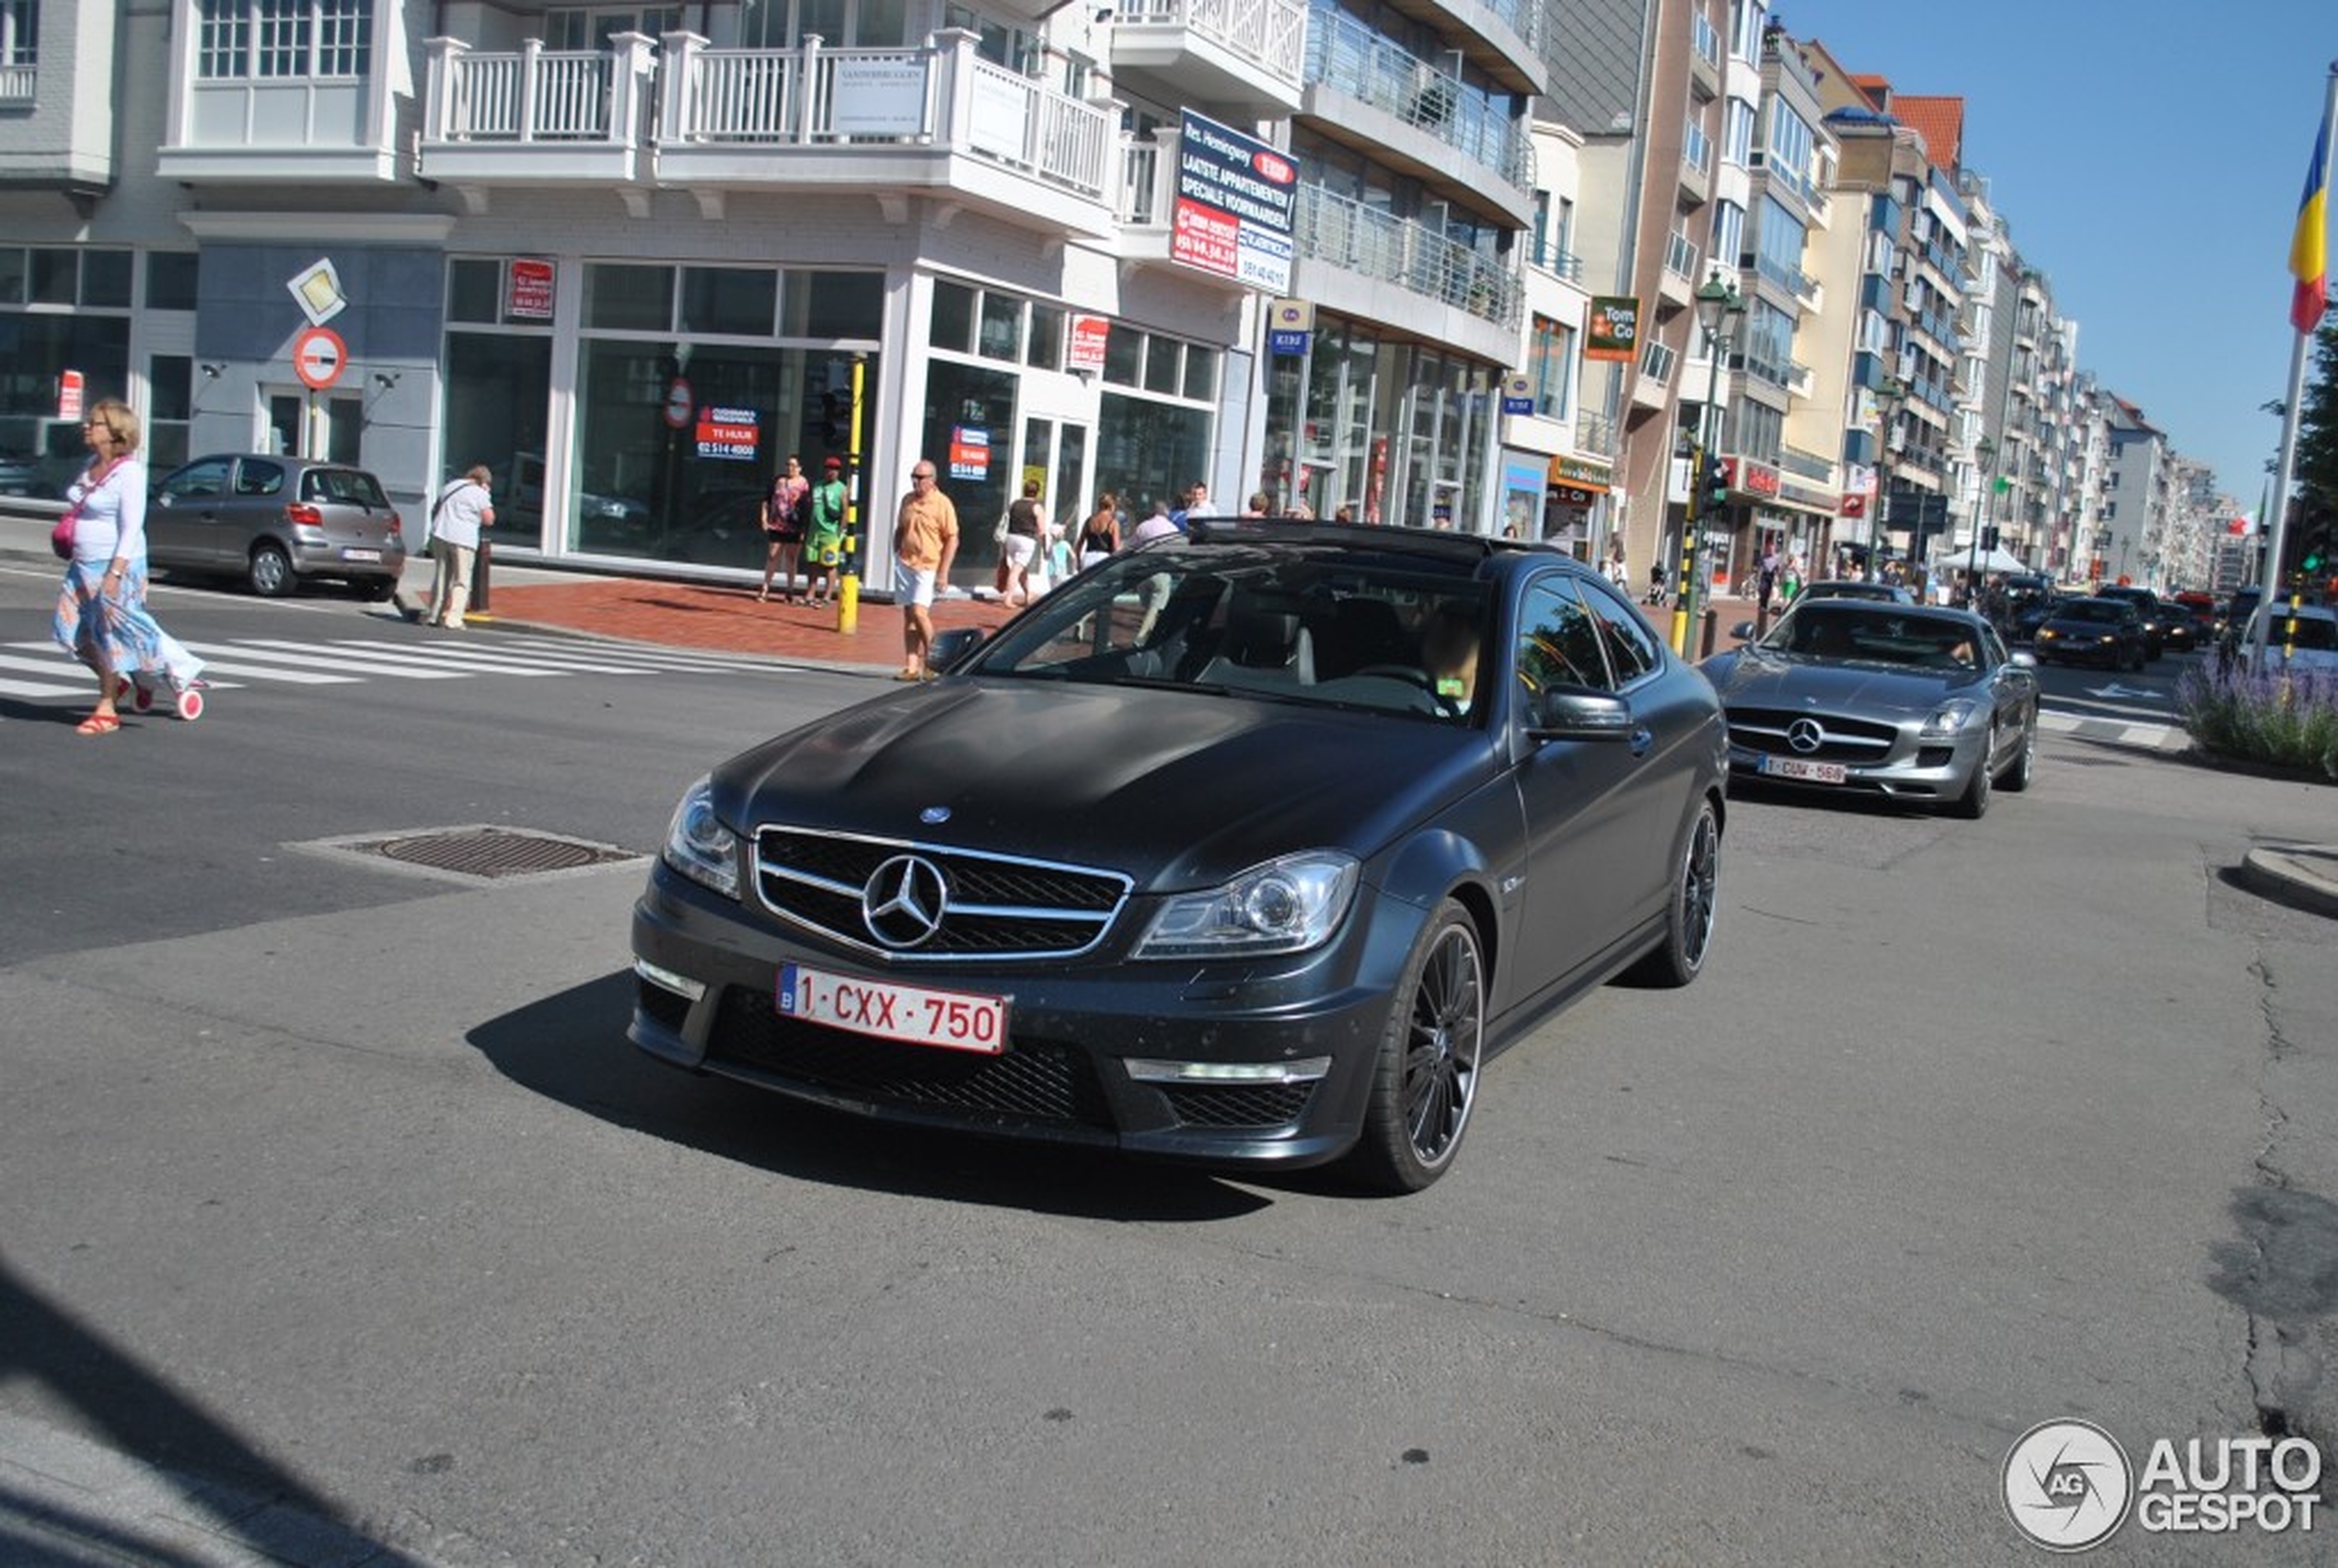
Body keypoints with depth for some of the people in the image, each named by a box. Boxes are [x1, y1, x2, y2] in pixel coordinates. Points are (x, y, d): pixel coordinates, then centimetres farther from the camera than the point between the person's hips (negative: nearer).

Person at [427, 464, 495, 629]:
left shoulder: (450, 486, 18)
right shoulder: (480, 494, -3)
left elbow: (435, 509, 22)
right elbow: (489, 520, -6)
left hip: (440, 535, 6)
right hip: (463, 539, -6)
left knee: (441, 576, 17)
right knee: (461, 581, -1)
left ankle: (434, 615, 22)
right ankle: (453, 619, -11)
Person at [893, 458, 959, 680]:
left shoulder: (942, 503, -7)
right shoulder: (907, 500, 10)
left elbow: (952, 539, -8)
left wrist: (943, 572, -13)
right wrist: (896, 558, 13)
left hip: (927, 567, -6)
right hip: (905, 565, 6)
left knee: (919, 612, -16)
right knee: (908, 615, 5)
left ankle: (933, 660, 1)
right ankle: (911, 666, 7)